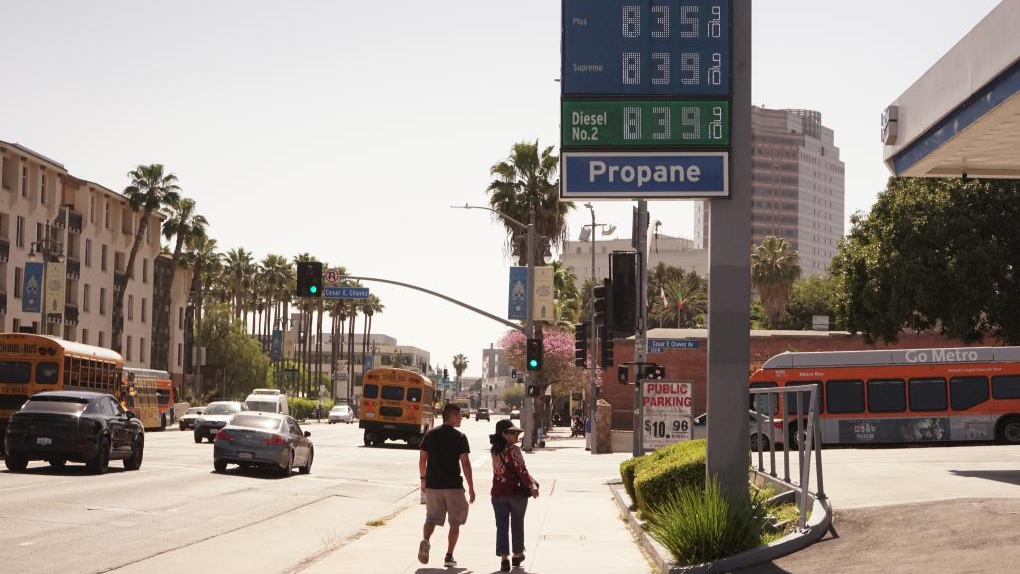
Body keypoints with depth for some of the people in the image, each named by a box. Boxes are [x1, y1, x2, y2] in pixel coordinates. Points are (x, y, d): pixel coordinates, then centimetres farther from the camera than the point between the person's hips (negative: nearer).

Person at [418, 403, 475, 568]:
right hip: (453, 486, -3)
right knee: (455, 521, 9)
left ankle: (425, 540, -18)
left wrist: (423, 479, 20)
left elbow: (422, 459, 6)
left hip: (433, 485, 3)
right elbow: (465, 463, -10)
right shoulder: (459, 437, -7)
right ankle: (449, 556, 6)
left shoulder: (430, 435, 4)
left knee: (432, 518, 12)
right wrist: (471, 487, -5)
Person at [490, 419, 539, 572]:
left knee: (502, 526, 4)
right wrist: (532, 485, -19)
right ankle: (517, 556, 28)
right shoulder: (514, 450, -14)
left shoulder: (495, 451, 4)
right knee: (517, 525, 15)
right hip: (516, 492, -4)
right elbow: (521, 471, -20)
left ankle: (504, 558, -7)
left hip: (498, 493, 4)